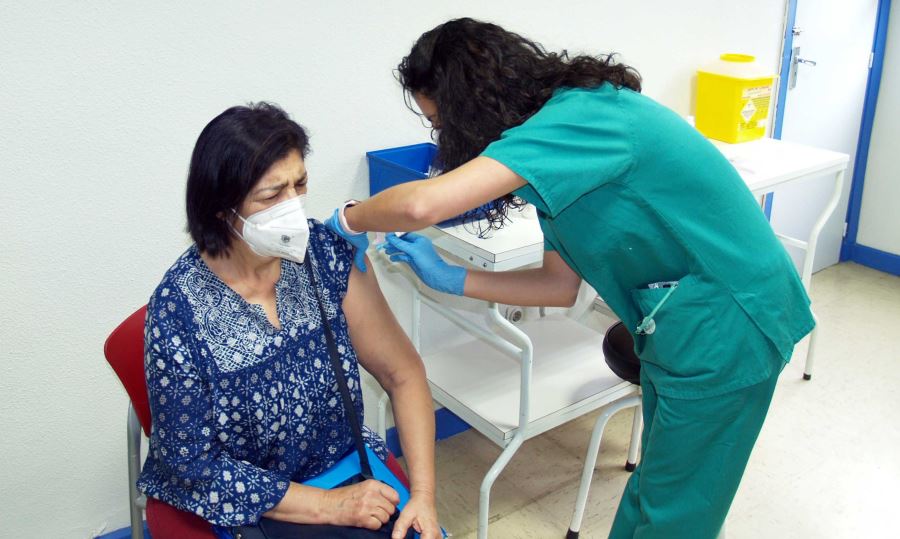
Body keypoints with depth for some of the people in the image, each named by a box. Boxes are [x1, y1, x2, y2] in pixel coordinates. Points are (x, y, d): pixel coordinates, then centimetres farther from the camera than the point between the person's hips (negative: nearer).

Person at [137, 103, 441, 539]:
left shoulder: (323, 252, -12)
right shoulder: (178, 309, -21)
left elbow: (402, 374, -7)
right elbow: (193, 463, -14)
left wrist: (423, 496, -16)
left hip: (342, 464, 3)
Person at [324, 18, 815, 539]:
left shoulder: (578, 116, -25)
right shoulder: (563, 145, 4)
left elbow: (424, 203, -36)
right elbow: (562, 284, 6)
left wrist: (350, 219, -15)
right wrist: (450, 278, 2)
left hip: (727, 323, -8)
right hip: (677, 320, 9)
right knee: (655, 483, 23)